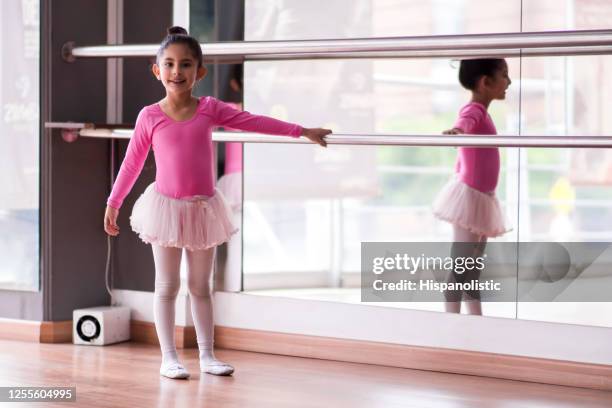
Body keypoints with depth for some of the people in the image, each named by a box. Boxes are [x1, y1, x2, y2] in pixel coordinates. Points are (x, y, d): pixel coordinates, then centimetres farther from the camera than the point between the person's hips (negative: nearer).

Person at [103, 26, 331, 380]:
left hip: (203, 208, 2)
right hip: (166, 206, -2)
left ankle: (207, 355, 16)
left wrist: (302, 131, -2)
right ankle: (169, 357, 9)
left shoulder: (210, 109, -2)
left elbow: (255, 122, 0)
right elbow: (132, 163, 1)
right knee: (167, 286, 4)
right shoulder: (150, 116, -6)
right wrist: (113, 203, 4)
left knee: (201, 285, 10)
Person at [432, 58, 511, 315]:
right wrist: (455, 131, -63)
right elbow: (464, 122, -42)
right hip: (469, 196, -10)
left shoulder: (480, 112, 14)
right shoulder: (474, 111, -16)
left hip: (480, 198, 10)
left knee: (474, 266, 15)